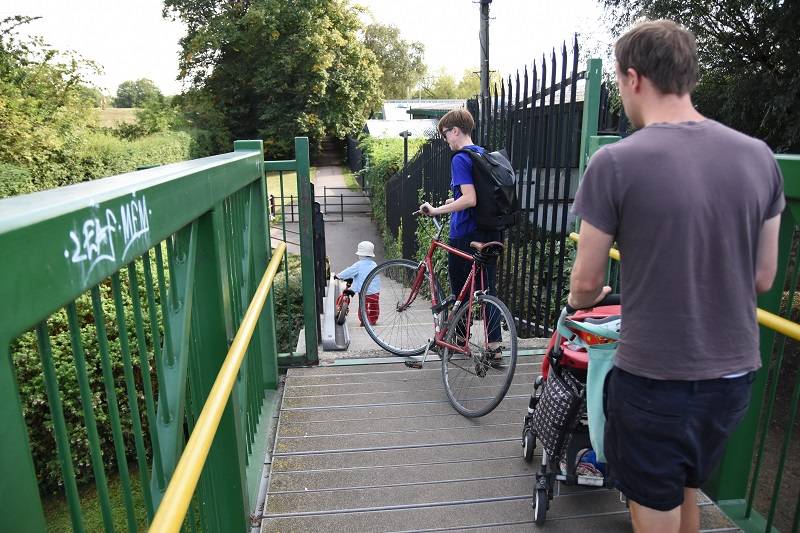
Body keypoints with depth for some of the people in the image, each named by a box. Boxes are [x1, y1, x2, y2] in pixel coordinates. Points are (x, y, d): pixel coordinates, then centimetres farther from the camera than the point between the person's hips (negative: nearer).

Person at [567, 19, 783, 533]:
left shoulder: (615, 163, -18)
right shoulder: (759, 157, -2)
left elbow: (587, 283, -11)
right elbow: (763, 278, 5)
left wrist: (579, 300, 12)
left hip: (654, 379, -5)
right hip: (734, 374, 6)